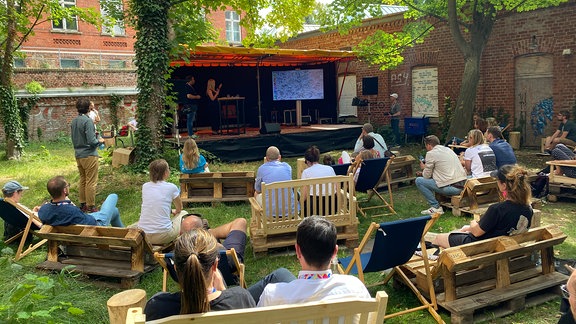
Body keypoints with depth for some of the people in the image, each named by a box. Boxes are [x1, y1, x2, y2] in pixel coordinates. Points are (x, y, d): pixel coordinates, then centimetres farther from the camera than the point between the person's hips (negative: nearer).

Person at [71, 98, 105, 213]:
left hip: (78, 155, 8)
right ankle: (91, 207, 5)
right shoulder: (88, 121, -17)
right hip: (89, 155, -8)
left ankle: (83, 204, 25)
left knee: (82, 180, 17)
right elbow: (91, 141, -22)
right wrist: (99, 140, -2)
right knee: (91, 182, 0)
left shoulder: (74, 121, 8)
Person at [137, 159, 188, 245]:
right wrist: (174, 211, 35)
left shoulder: (145, 186, 7)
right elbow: (179, 209, 13)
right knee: (183, 213, 22)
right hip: (162, 236, -5)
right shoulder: (171, 187, -6)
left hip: (142, 235, 5)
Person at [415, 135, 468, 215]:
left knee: (418, 181, 1)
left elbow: (426, 176, -2)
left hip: (452, 188, -9)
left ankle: (436, 207, 1)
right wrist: (427, 166, 32)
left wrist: (424, 168, 19)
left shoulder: (431, 153, -4)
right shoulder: (448, 149, 19)